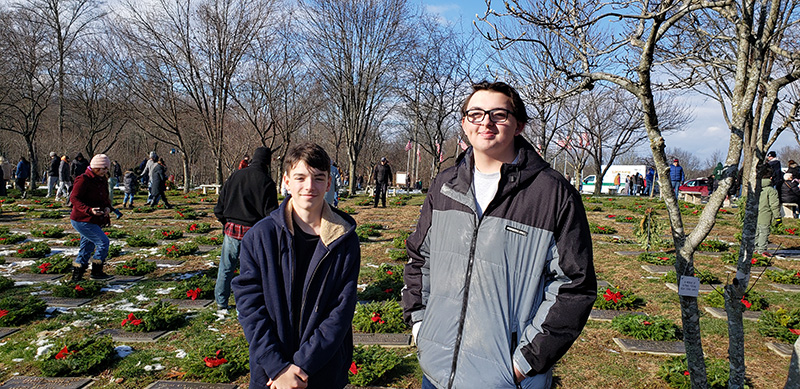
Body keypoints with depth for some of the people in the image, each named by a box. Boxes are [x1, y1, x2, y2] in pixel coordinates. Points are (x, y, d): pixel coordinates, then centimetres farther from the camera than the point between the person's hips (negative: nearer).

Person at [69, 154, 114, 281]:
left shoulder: (102, 180, 12)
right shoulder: (84, 179, -15)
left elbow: (105, 199, 20)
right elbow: (73, 198, -19)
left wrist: (108, 207, -3)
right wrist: (89, 210, -31)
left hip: (93, 221, 9)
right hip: (82, 220, -9)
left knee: (87, 246, 14)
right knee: (103, 242, -10)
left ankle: (76, 275, 25)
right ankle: (96, 272, 2)